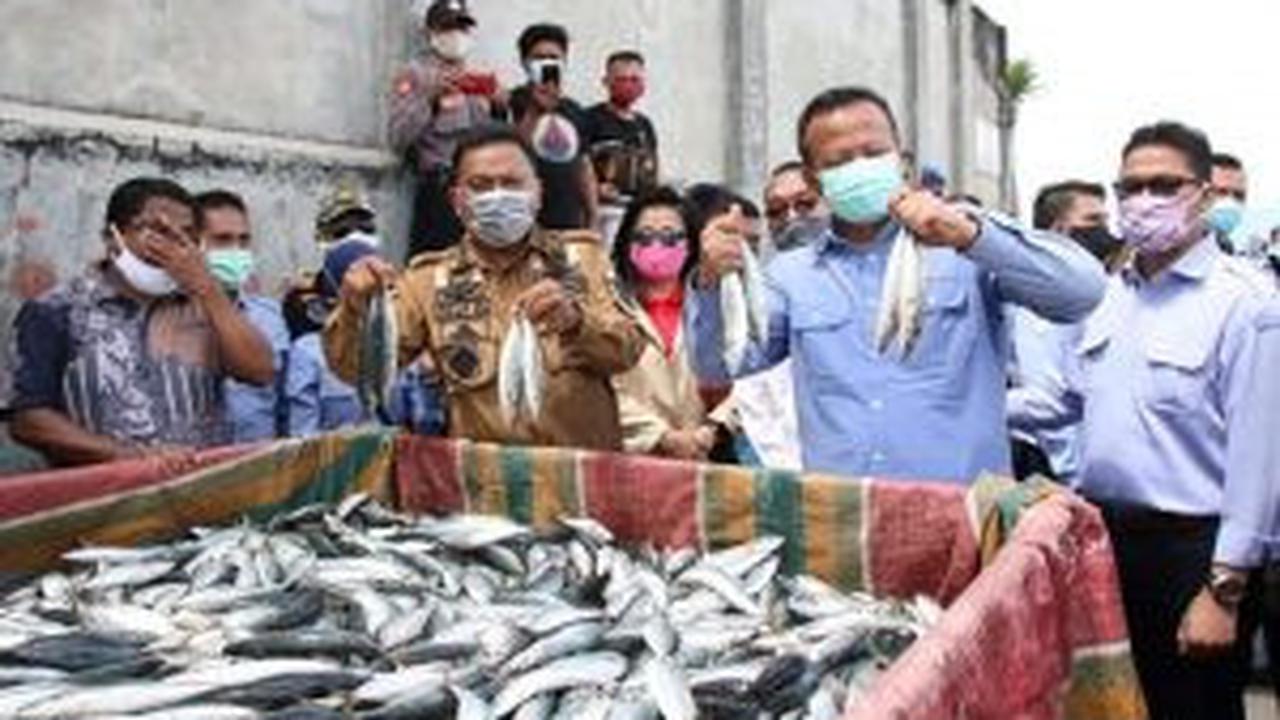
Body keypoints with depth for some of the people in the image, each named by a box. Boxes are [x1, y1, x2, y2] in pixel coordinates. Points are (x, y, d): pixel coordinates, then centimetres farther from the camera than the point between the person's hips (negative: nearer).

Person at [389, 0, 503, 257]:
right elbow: (397, 139, -8)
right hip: (438, 190, -5)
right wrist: (430, 99, -17)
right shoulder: (414, 74, 3)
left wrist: (499, 109, 1)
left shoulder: (480, 77, 17)